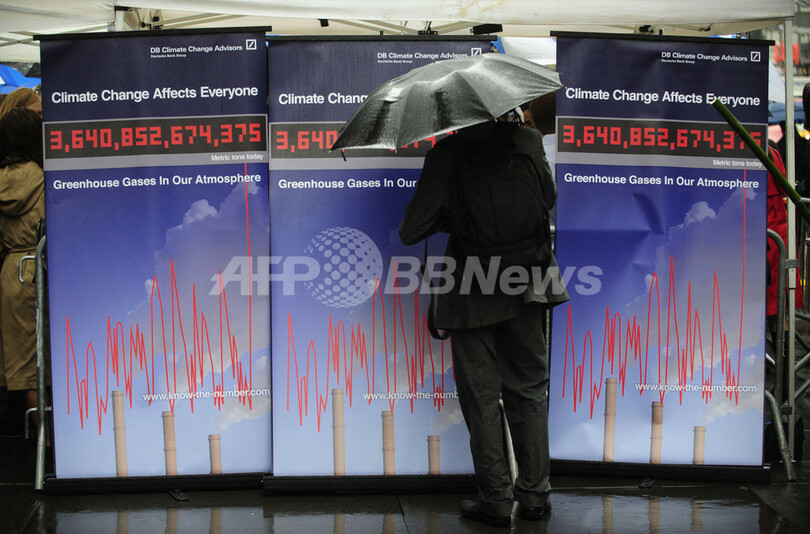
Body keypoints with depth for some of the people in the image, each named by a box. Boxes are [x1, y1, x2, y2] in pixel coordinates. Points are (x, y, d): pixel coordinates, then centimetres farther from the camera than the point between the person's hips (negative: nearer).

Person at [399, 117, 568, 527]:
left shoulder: (446, 153, -13)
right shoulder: (527, 140, -3)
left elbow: (409, 232, -10)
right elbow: (549, 198, 15)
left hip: (471, 294, -3)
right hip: (524, 288, 3)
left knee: (482, 398, 8)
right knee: (529, 390, 15)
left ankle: (496, 501, 14)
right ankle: (534, 495, 22)